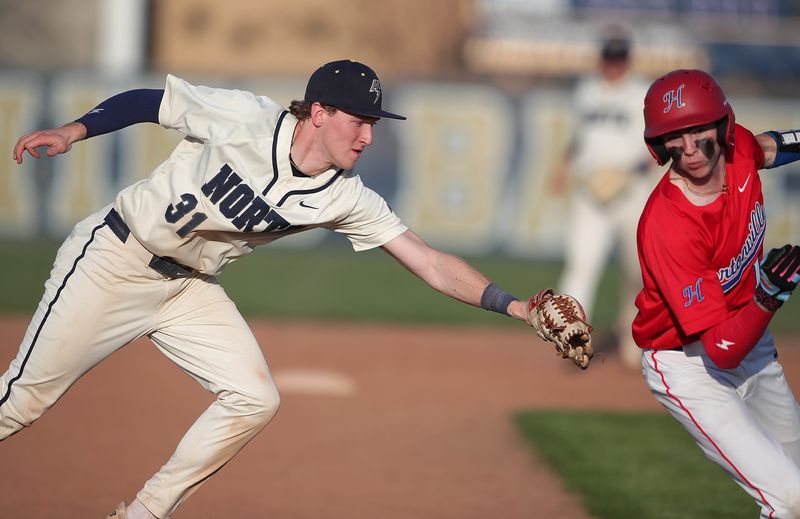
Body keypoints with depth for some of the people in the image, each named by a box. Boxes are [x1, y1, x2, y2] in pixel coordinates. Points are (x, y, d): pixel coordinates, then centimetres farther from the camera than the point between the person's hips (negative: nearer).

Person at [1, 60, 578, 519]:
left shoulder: (346, 198, -11)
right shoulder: (243, 118, -22)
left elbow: (431, 263, -14)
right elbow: (150, 101, -9)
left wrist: (515, 306, -23)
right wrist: (72, 132, -21)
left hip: (189, 287, 5)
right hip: (114, 261, -5)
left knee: (254, 399, -7)